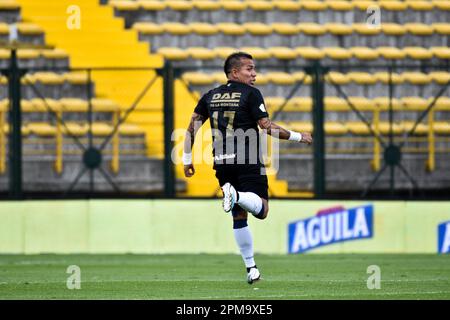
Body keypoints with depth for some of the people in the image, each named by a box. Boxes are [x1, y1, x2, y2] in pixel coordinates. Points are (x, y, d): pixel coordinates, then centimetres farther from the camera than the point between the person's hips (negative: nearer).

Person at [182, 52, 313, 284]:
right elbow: (266, 126, -9)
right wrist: (297, 137, 2)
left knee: (239, 216, 13)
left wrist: (187, 159, 19)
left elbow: (192, 127, 11)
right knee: (261, 210, -3)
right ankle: (237, 195, -33)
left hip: (222, 164, 5)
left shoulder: (210, 96, 13)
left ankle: (251, 268, 12)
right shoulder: (250, 94, -3)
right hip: (247, 162, -5)